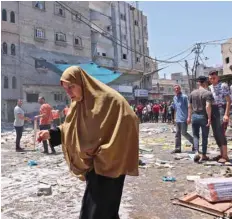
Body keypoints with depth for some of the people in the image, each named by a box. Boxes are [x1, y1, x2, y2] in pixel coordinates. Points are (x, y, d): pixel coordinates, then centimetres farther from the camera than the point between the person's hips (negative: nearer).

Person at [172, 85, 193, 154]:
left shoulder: (184, 97, -7)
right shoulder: (174, 98, 13)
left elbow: (188, 107, -8)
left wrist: (188, 117, -13)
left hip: (184, 119, -7)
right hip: (177, 119, 7)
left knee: (184, 133, -5)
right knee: (177, 134, 6)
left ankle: (194, 142, 15)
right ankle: (178, 148, 10)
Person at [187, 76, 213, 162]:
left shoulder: (192, 93, 6)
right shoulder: (208, 93, -9)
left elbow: (189, 106, 10)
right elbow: (208, 106, -19)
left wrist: (189, 117, 17)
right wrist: (209, 118, -15)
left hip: (194, 116, 3)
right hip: (204, 117, -3)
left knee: (196, 136, 9)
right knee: (204, 137, 9)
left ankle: (196, 152, -9)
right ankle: (204, 155, 17)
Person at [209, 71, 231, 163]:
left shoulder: (223, 85, -6)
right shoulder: (210, 88, 12)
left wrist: (226, 114, -19)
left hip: (221, 110, -7)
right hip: (213, 112, 7)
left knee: (221, 133, -10)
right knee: (216, 134, 8)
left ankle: (225, 156, -3)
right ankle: (221, 154, 19)